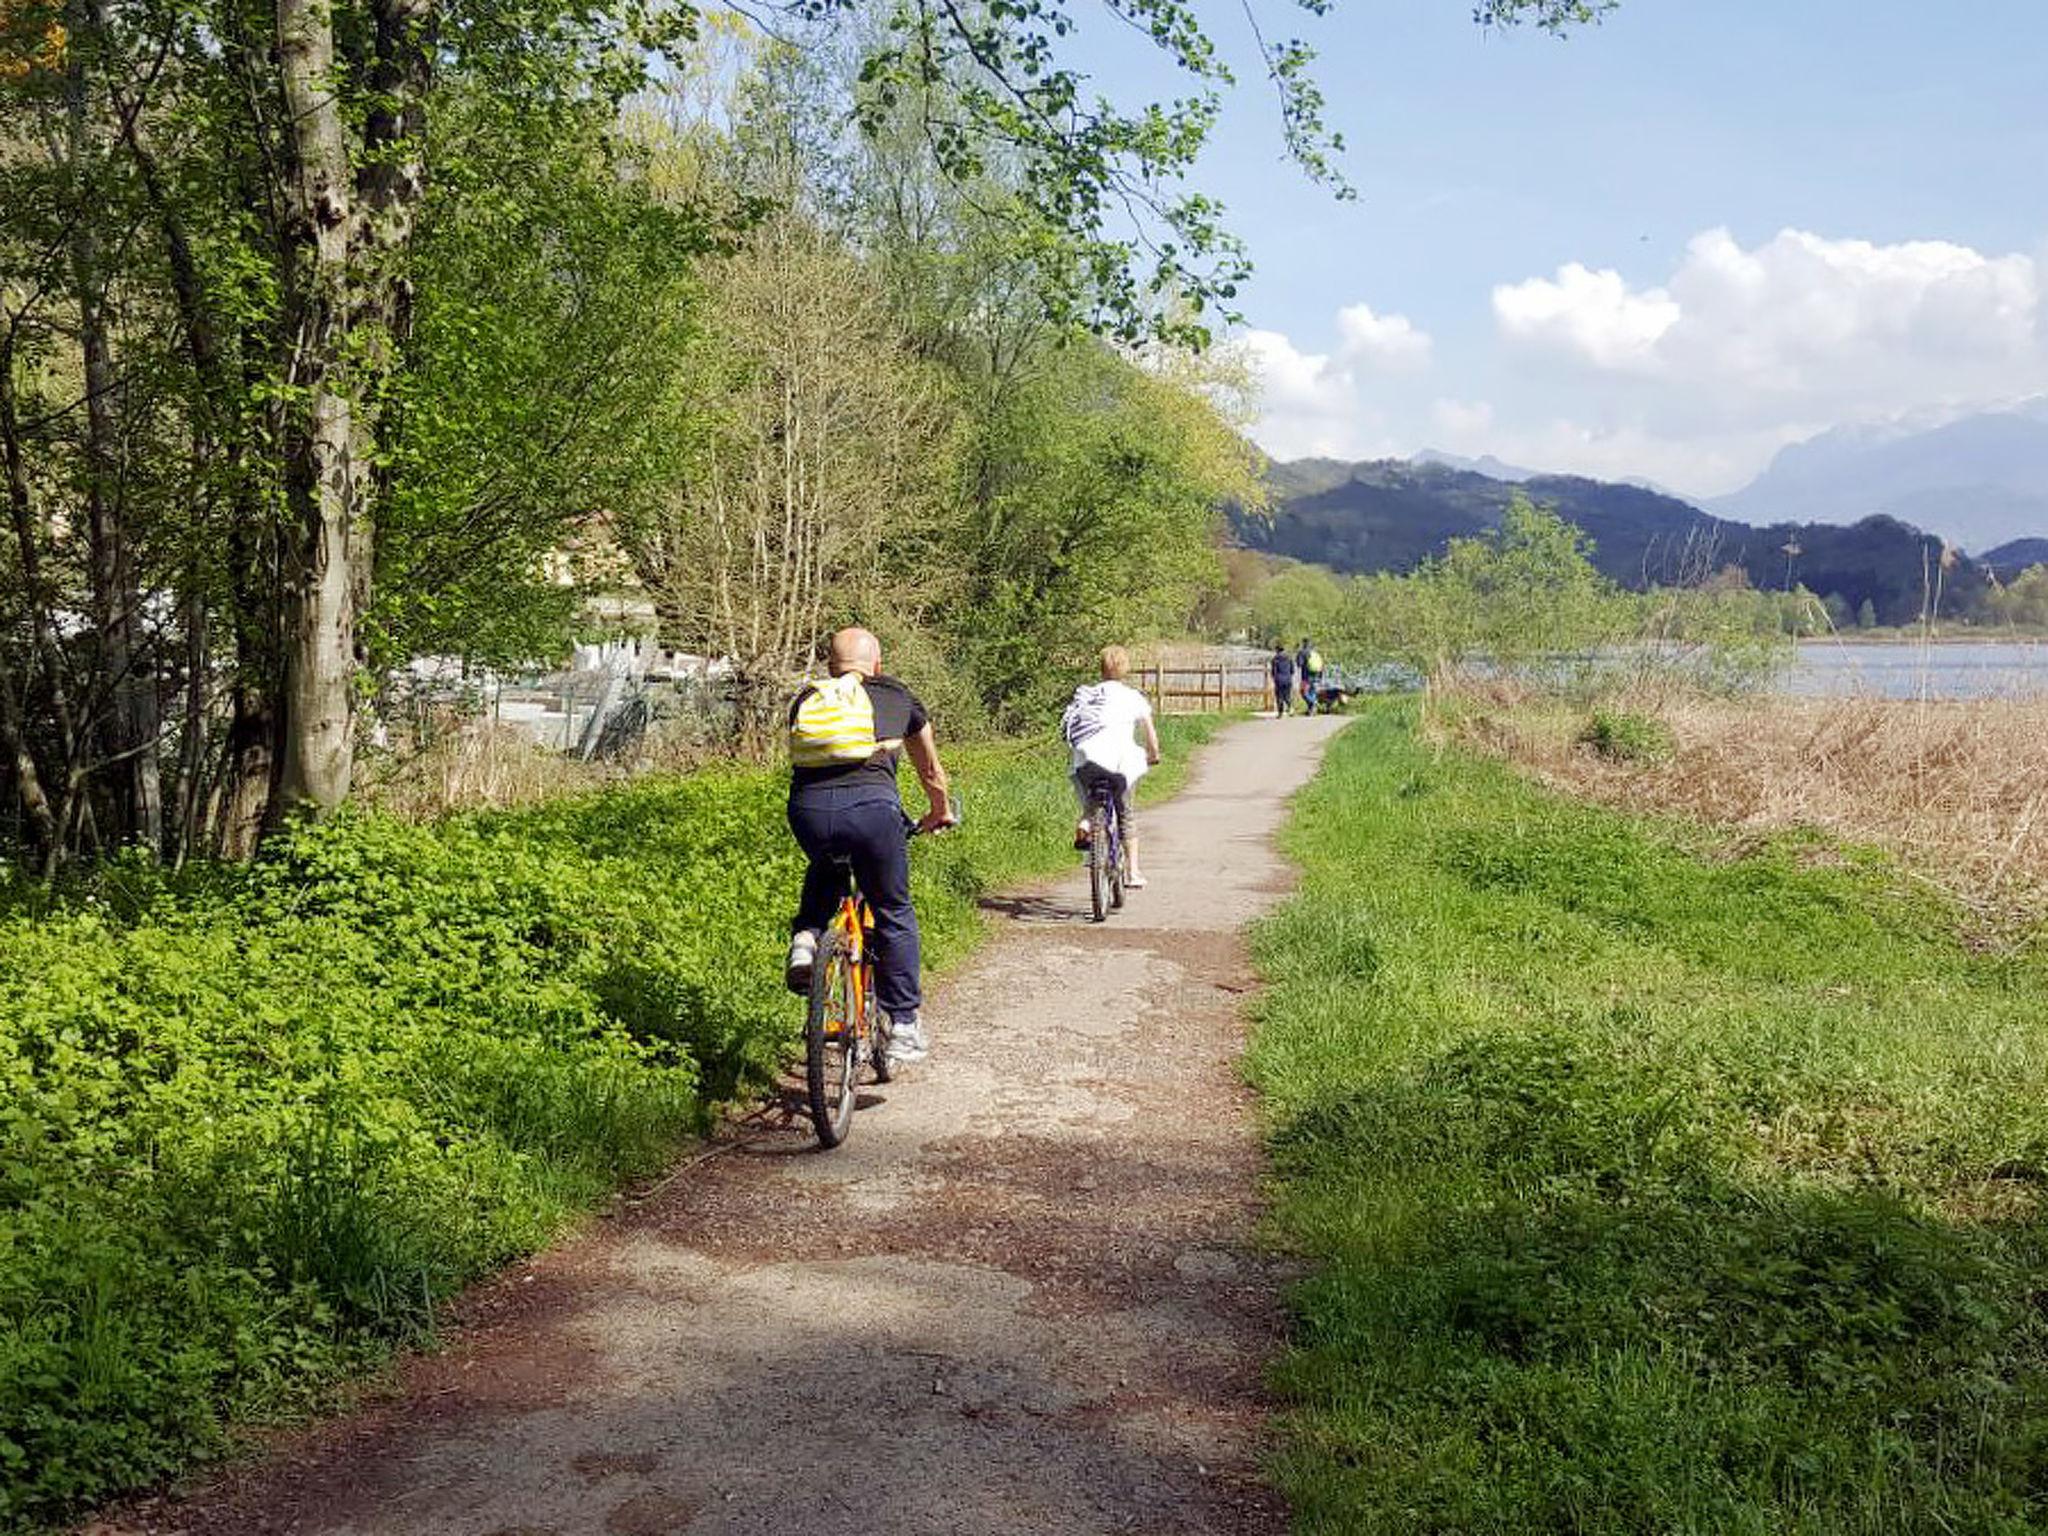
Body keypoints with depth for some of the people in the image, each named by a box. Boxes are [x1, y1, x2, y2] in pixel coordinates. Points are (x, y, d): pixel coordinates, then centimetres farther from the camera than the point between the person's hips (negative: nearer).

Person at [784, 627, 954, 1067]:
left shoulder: (808, 699, 28)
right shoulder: (898, 697, 27)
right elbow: (931, 771, 40)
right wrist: (941, 813, 59)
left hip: (808, 809, 2)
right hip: (872, 807, -2)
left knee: (825, 871, 37)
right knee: (894, 914, 19)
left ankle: (805, 939, 12)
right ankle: (903, 1029, 20)